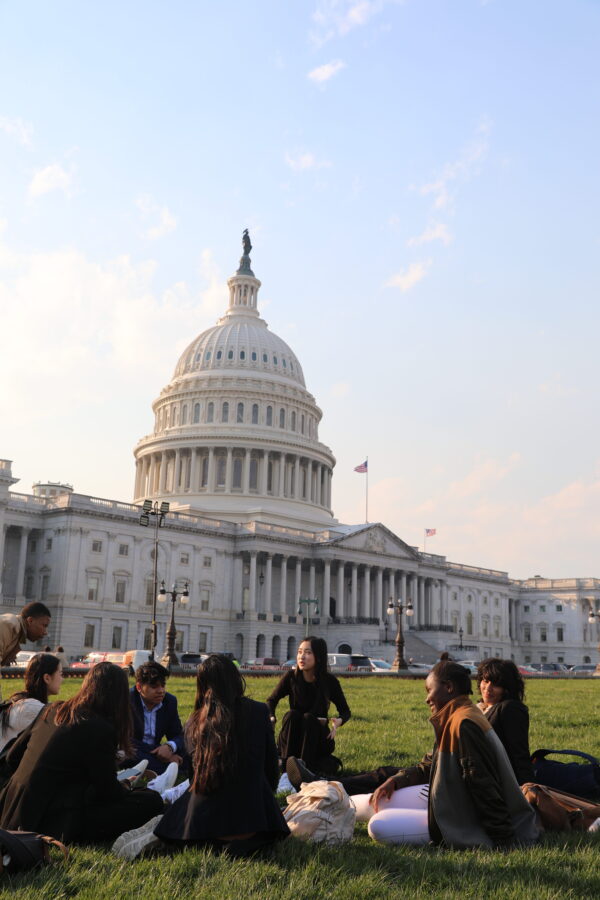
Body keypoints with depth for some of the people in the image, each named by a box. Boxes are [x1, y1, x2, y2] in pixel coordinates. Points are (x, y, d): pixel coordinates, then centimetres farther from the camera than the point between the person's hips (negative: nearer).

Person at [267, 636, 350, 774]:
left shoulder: (329, 681, -10)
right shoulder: (291, 677, -8)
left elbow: (345, 711, -1)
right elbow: (272, 700, 0)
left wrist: (339, 721, -26)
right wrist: (271, 718, -23)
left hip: (319, 739, -1)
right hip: (293, 740, 1)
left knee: (308, 717, -29)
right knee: (291, 715, -28)